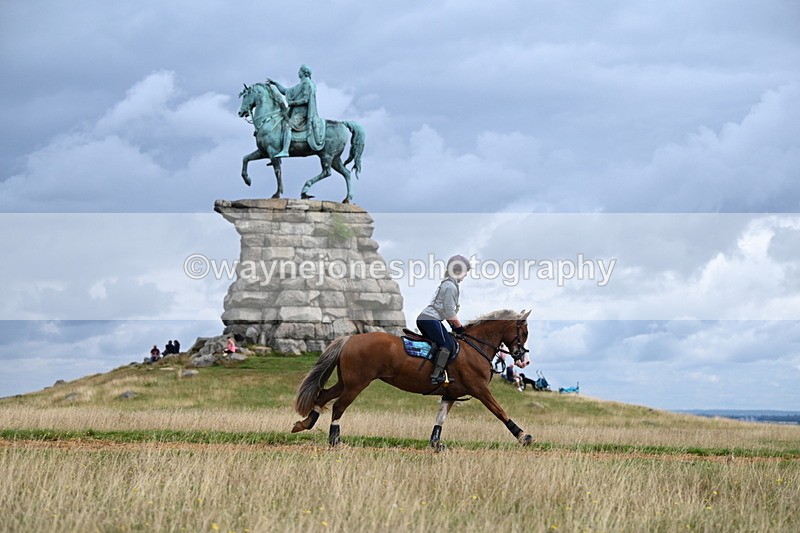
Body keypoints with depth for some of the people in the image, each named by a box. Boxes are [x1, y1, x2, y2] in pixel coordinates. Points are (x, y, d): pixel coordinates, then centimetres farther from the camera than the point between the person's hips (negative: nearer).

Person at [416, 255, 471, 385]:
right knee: (448, 344, -13)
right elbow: (450, 312, -12)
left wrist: (453, 325, 19)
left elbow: (446, 311, 26)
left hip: (422, 318, 11)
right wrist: (459, 326, 0)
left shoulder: (446, 284, 22)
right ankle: (435, 376, -21)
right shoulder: (451, 286, -10)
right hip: (431, 319, -11)